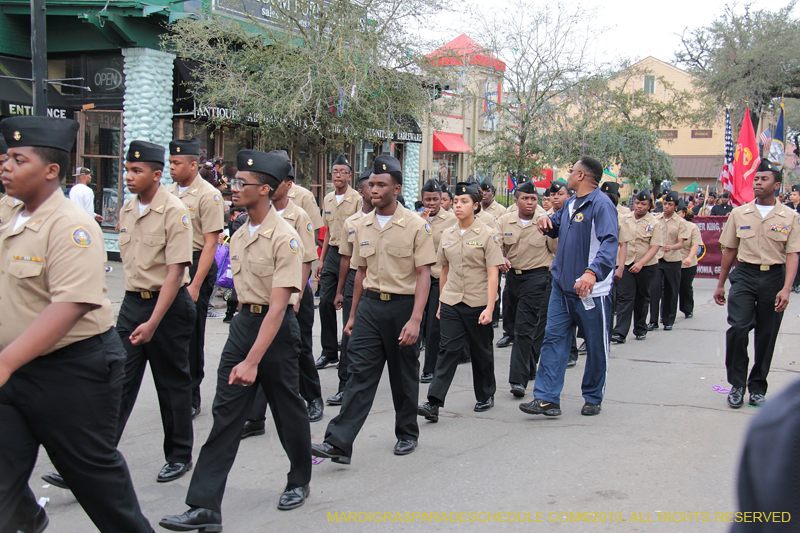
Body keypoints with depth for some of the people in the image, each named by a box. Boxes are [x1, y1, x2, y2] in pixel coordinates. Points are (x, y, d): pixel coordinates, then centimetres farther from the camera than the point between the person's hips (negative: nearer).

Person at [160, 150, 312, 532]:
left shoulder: (285, 238, -19)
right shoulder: (239, 236, 6)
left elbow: (278, 304, -25)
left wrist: (253, 360, -30)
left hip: (277, 328, -7)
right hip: (242, 323, 7)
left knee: (287, 410, 11)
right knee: (225, 413, 1)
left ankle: (299, 482, 35)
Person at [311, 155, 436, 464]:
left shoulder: (415, 226, -7)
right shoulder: (363, 227, 9)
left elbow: (423, 275, -10)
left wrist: (415, 319, -19)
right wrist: (353, 314, 17)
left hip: (402, 304, -3)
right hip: (370, 304, 4)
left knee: (404, 376, 10)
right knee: (360, 374, -3)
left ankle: (407, 434, 29)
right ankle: (339, 443, -7)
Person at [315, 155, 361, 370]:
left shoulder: (357, 199, -9)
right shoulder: (328, 199, 12)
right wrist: (321, 260, 17)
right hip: (332, 254, 6)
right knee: (326, 301, 4)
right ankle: (329, 351, 14)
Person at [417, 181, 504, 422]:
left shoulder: (488, 234, -6)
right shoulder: (447, 234, 8)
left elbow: (493, 273, -11)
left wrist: (489, 307, -18)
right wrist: (441, 302, 16)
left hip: (478, 303, -3)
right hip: (451, 303, 3)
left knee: (481, 352, 11)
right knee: (448, 350, -7)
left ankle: (486, 396, 31)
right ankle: (434, 403, -13)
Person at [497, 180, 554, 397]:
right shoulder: (505, 221, 3)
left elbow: (558, 250, 1)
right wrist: (502, 259, -12)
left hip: (537, 276, -5)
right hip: (512, 274, 5)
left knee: (525, 327, -13)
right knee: (515, 324, 17)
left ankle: (519, 378, -12)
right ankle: (529, 369, 36)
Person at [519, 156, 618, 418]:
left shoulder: (601, 204, -15)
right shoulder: (570, 204, 12)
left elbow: (609, 241, -28)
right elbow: (556, 228, 29)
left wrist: (593, 271, -43)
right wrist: (546, 221, 4)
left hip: (591, 289, -8)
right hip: (562, 286, 8)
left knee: (596, 346, 9)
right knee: (553, 340, 2)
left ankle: (593, 398, 24)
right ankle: (547, 399, 2)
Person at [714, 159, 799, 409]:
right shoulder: (739, 214, 6)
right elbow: (729, 250, 12)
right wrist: (720, 284, 14)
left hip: (774, 278, 0)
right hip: (744, 275, 1)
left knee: (766, 336, 5)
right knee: (737, 327, -15)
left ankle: (757, 387, 21)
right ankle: (737, 384, 0)